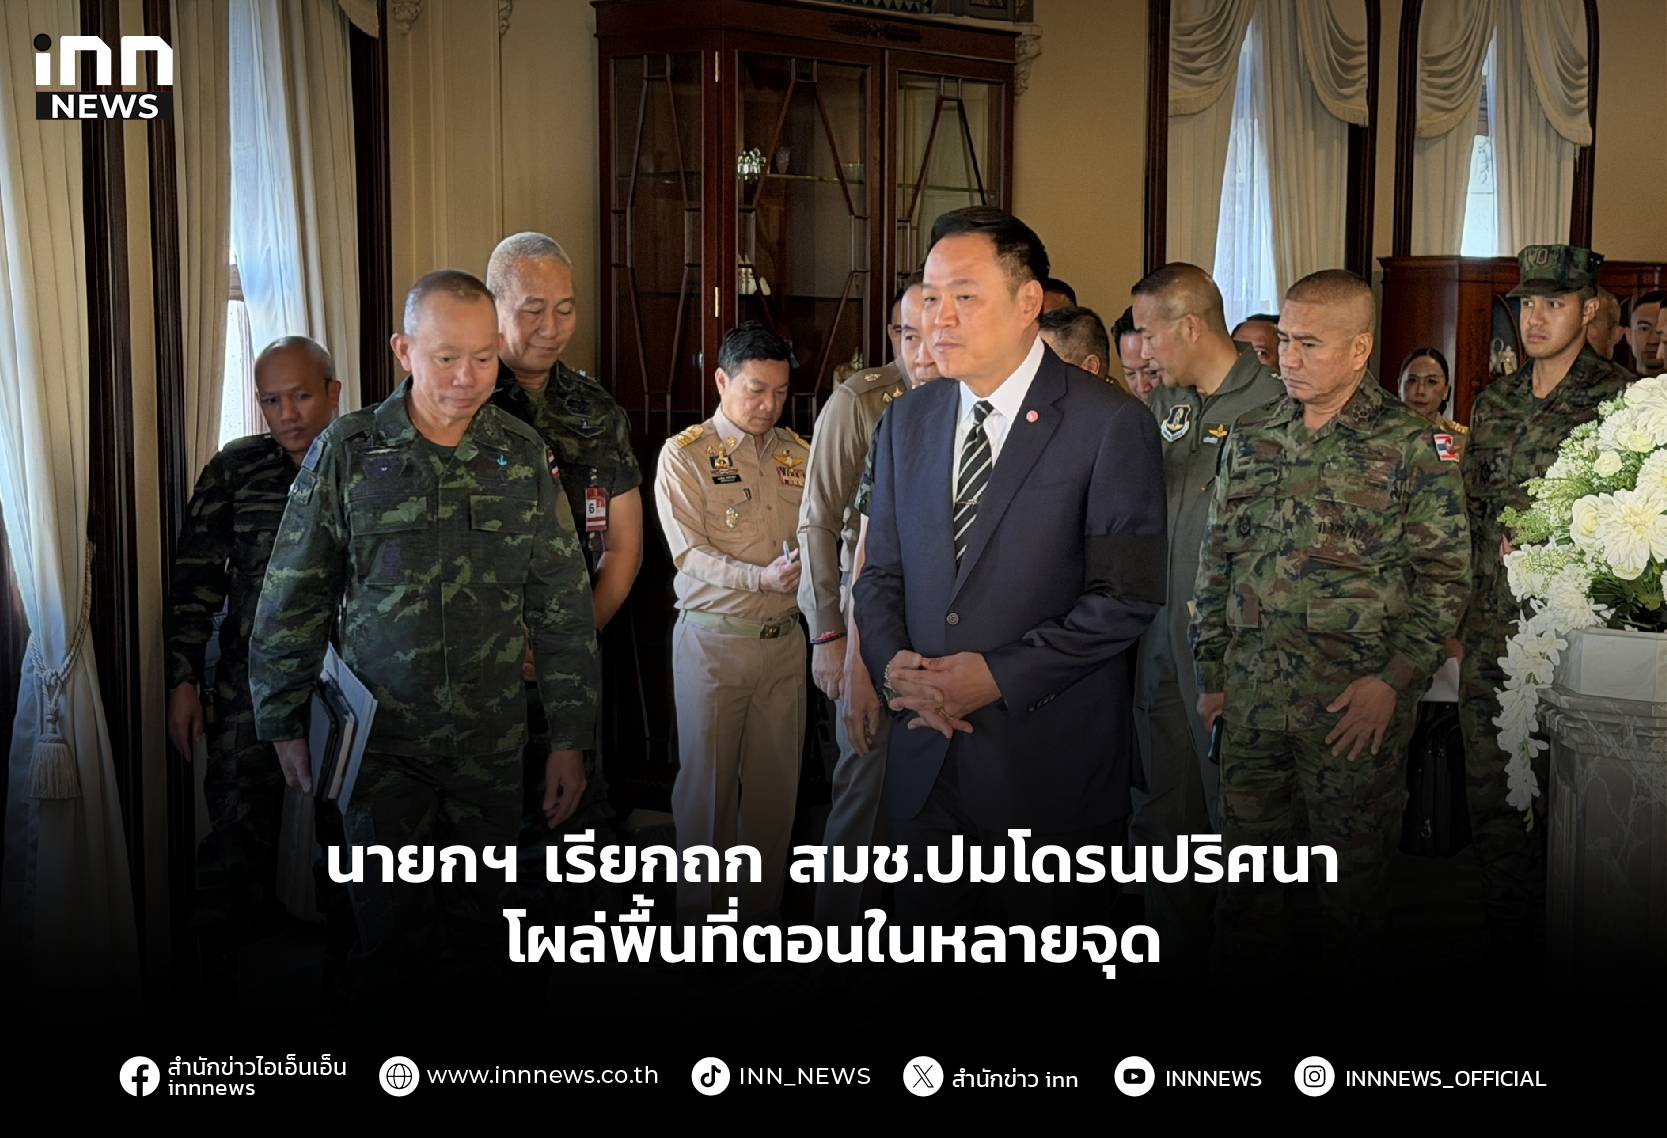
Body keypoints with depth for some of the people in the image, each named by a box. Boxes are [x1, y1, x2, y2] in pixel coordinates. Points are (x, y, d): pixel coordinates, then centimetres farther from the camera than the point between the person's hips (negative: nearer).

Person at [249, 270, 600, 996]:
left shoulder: (524, 457, 0)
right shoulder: (346, 452, -5)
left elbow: (564, 607, 3)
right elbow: (292, 600, 1)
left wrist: (570, 739, 1)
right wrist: (284, 723, 1)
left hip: (491, 744, 2)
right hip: (380, 741, -1)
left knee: (478, 918, 12)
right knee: (390, 923, 5)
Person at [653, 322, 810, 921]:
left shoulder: (797, 454, 10)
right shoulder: (684, 455, -4)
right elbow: (689, 553, -11)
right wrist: (761, 578, -24)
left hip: (784, 639, 4)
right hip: (713, 640, -4)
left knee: (776, 781, 8)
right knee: (707, 780, 5)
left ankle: (762, 905, 20)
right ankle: (699, 911, 18)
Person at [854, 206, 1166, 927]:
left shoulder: (1111, 425, -9)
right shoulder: (906, 422, 10)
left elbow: (1127, 595, -12)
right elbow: (881, 574, 12)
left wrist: (1000, 676, -18)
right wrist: (894, 665, -8)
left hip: (1053, 765, -4)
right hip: (924, 754, 5)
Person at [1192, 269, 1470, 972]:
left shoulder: (1412, 446, -3)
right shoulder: (1250, 436, 9)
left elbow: (1445, 573, -5)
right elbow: (1216, 561, 13)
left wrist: (1393, 679, -13)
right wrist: (1211, 673, 9)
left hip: (1359, 702, -3)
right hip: (1250, 697, 4)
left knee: (1353, 872, 7)